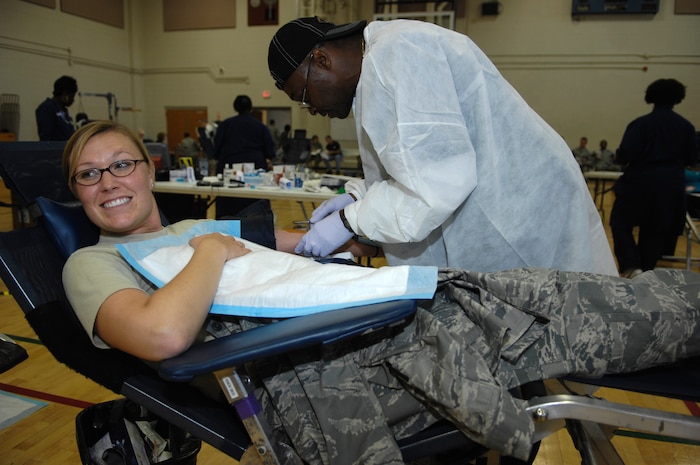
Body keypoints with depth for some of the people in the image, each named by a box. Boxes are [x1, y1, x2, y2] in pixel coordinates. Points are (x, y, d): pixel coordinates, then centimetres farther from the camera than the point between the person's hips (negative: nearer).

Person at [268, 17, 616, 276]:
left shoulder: (395, 52, -20)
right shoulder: (381, 59, 12)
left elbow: (438, 178, -28)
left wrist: (349, 221, -18)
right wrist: (357, 198, 6)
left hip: (522, 228, -9)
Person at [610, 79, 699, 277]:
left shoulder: (640, 124, -10)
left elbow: (625, 156, -17)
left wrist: (618, 153, 4)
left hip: (640, 184, -4)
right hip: (672, 188, 4)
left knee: (620, 222, 11)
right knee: (654, 232, 13)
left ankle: (631, 266, -5)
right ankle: (645, 272, 18)